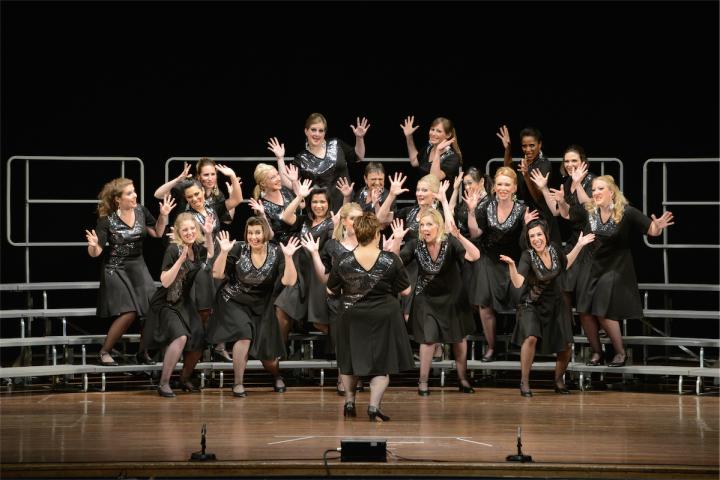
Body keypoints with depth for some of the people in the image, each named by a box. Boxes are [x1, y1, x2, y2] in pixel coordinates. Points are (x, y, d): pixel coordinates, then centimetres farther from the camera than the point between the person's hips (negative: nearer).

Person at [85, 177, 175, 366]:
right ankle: (104, 352, -1)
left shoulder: (140, 211, -4)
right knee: (129, 313, -16)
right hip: (116, 269, -5)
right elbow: (95, 253, -16)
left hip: (138, 266, 5)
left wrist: (163, 216, -5)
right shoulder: (107, 220, -17)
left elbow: (157, 233, 10)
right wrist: (93, 245, -38)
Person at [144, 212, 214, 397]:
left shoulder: (196, 248, 1)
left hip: (185, 302, 7)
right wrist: (181, 259, -31)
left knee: (199, 343, -5)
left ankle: (185, 379, 21)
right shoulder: (173, 250, -19)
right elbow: (165, 282, -23)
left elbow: (210, 254, 25)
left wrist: (209, 234, 8)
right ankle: (163, 384, -22)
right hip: (167, 304, -7)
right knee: (180, 337, -30)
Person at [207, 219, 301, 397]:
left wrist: (288, 257, -32)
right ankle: (238, 383, -12)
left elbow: (289, 281, -20)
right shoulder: (239, 249, -12)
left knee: (267, 352, 0)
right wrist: (224, 252, -27)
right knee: (244, 334, -27)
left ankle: (277, 376, 37)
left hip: (261, 307, 1)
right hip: (234, 302, -1)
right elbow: (217, 274, -14)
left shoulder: (276, 252, -12)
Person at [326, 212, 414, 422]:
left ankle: (349, 402, 25)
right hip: (383, 318, -2)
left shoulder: (343, 262, -9)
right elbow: (405, 290, -7)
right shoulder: (391, 261, -13)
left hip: (352, 317, 2)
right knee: (382, 365, 5)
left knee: (350, 361, 20)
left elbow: (330, 291, 2)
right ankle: (374, 406, -6)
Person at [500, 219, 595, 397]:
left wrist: (579, 245, 11)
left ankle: (559, 381, 28)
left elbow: (565, 264, 16)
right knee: (531, 337, -29)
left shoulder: (554, 249, -8)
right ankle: (524, 382, -15)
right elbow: (517, 283, -35)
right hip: (532, 305, -5)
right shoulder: (527, 256, -22)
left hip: (555, 303, 5)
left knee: (566, 345, 2)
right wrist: (511, 265, -50)